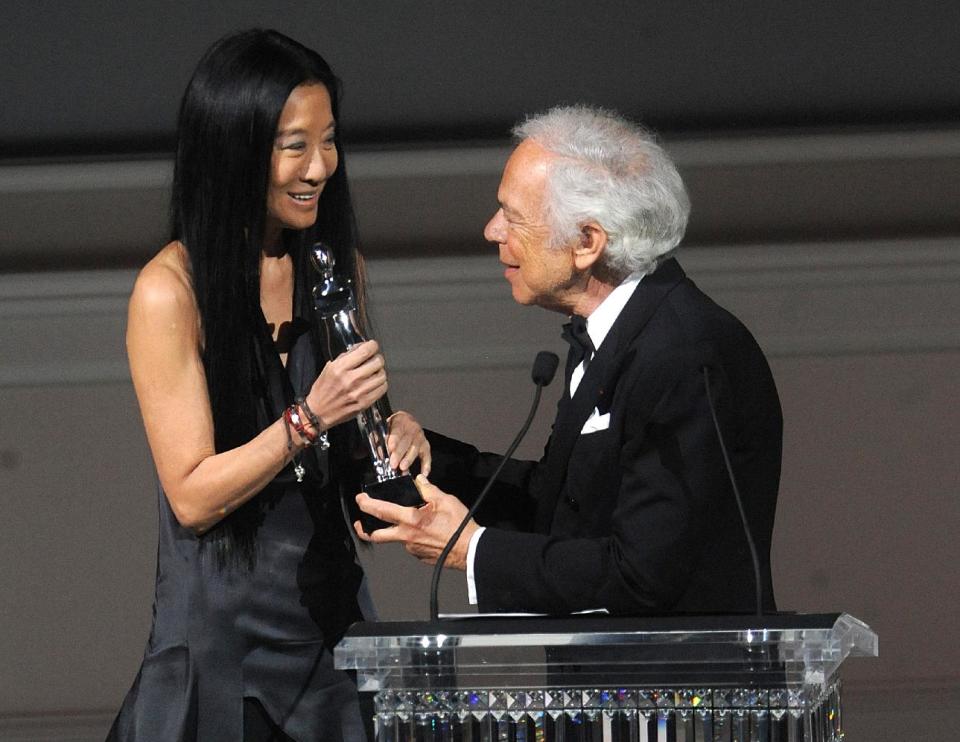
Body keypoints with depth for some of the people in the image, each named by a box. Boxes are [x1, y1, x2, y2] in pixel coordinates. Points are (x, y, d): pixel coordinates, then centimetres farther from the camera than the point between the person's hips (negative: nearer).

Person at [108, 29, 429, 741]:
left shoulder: (340, 267, 6)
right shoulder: (172, 291, -12)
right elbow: (193, 497, -12)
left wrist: (398, 431, -4)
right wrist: (308, 419, -23)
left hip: (331, 612, 5)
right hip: (223, 624, -5)